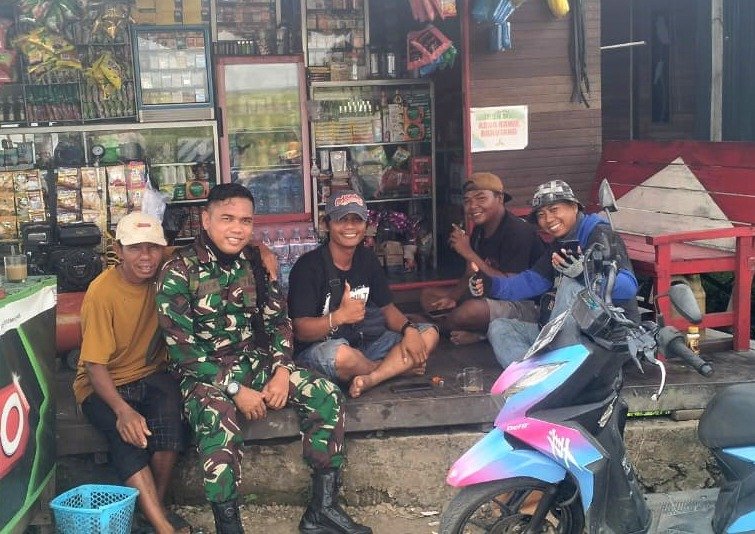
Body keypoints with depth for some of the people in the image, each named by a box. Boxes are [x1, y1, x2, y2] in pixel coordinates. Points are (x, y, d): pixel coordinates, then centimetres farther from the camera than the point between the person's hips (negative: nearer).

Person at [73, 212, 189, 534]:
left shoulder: (163, 273, -3)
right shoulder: (102, 292, -16)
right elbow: (94, 364, -18)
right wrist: (122, 410, -35)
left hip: (151, 375, 3)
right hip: (104, 385, -3)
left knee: (171, 406, -31)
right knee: (126, 434, -34)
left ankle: (156, 505, -19)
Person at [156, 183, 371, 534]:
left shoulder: (256, 261, 4)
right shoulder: (179, 271, -11)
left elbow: (278, 320, 8)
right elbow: (182, 347, -14)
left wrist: (281, 372, -10)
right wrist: (236, 390, -19)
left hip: (256, 360, 5)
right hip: (206, 372, -5)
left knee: (327, 397, -15)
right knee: (219, 423, -37)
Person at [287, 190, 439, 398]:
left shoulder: (367, 259, 6)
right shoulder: (308, 266, -15)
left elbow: (387, 307, 9)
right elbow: (301, 330, -20)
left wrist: (409, 329, -12)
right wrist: (339, 316, -37)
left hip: (362, 345, 7)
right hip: (317, 348, -6)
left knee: (429, 334, -5)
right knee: (341, 354, -41)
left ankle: (370, 378, -24)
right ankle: (397, 366, -7)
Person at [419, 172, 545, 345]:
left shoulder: (518, 232, -21)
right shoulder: (479, 230, 6)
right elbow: (471, 274, 12)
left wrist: (469, 253, -25)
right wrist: (452, 298, -9)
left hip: (525, 303, -10)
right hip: (489, 296, 10)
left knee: (471, 310, -38)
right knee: (427, 295, 6)